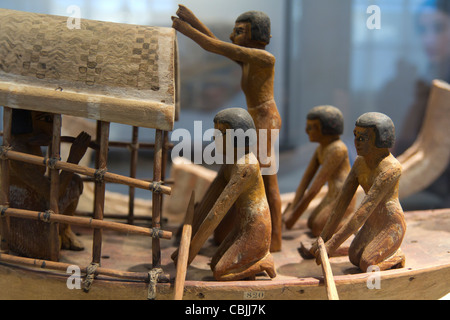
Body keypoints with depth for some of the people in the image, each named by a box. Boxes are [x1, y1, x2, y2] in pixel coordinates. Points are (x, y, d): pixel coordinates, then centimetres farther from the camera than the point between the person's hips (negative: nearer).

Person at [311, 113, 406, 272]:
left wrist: (333, 243, -35)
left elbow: (365, 209, -33)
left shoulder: (391, 168, -28)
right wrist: (323, 238, -7)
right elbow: (342, 201, -3)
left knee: (367, 265, -19)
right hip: (372, 223, 8)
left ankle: (396, 257, 9)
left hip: (392, 224, -8)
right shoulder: (360, 162, -2)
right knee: (354, 258, 2)